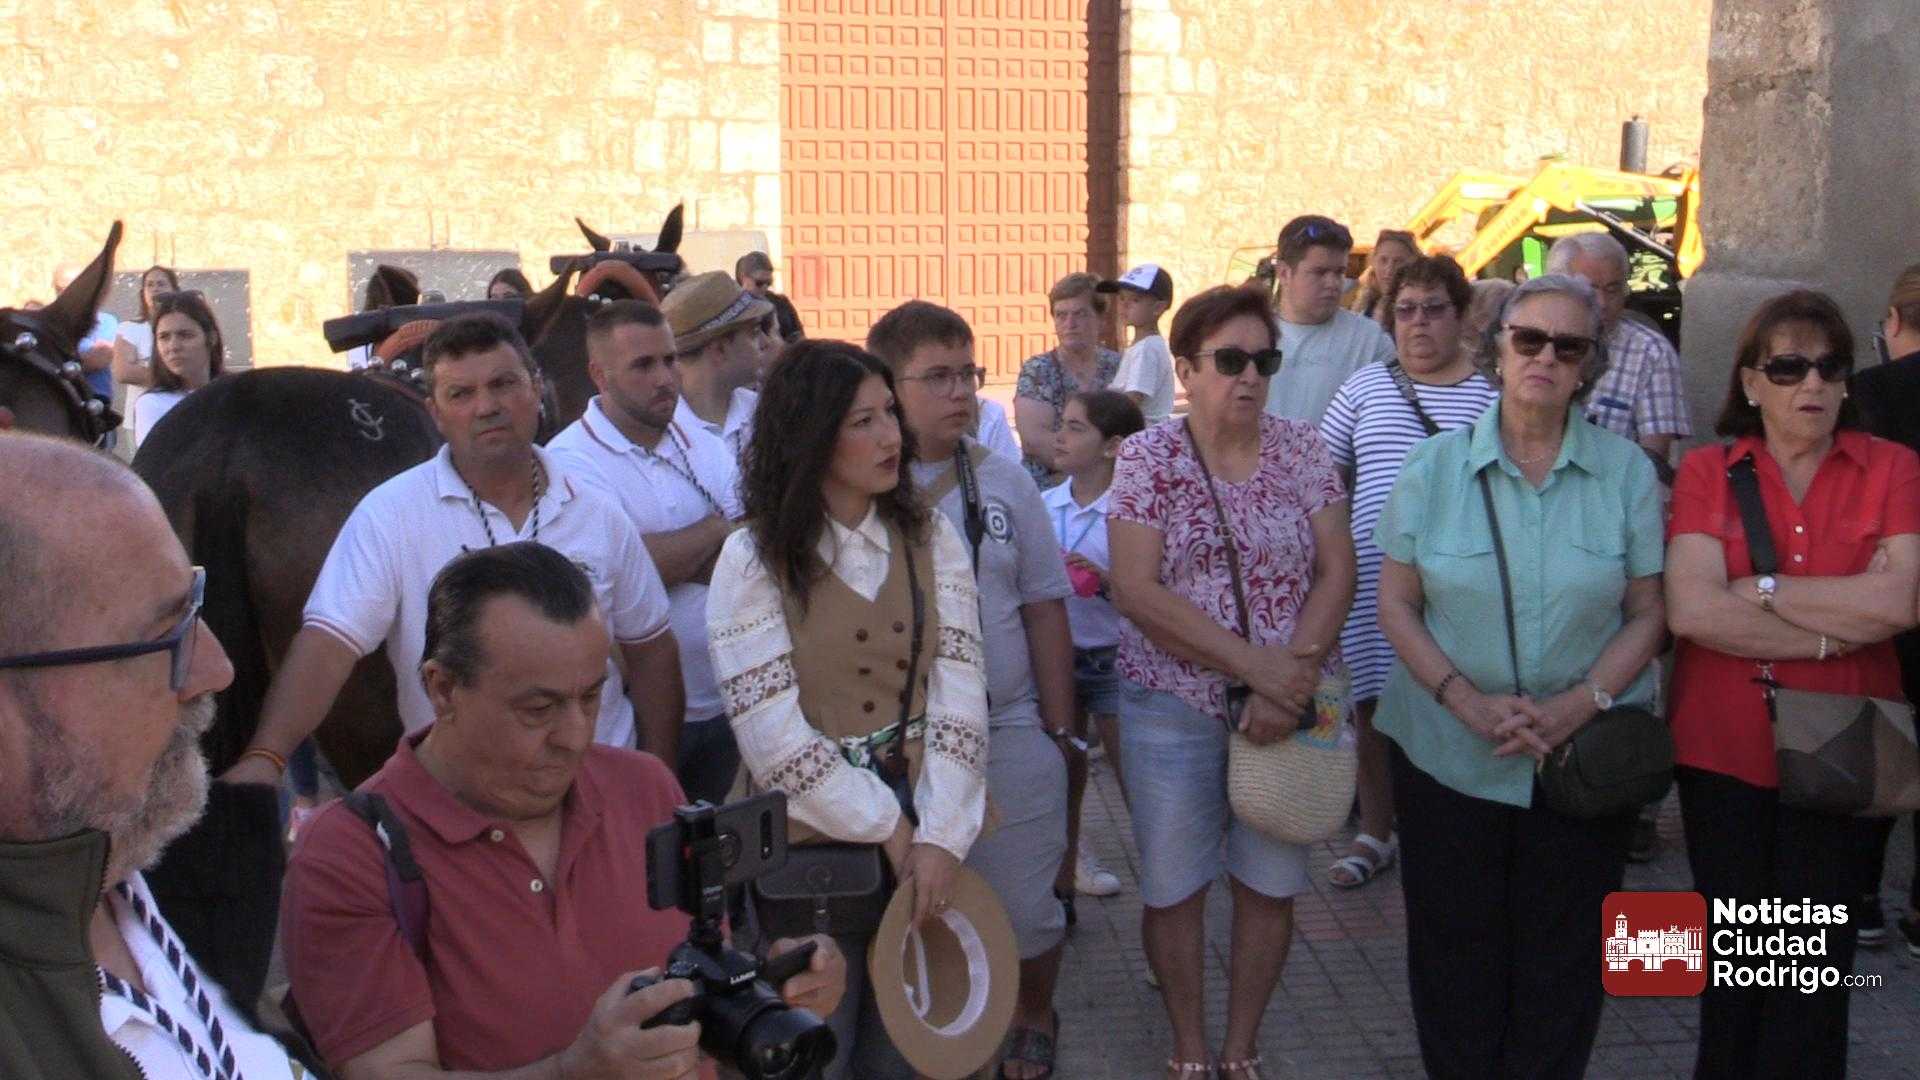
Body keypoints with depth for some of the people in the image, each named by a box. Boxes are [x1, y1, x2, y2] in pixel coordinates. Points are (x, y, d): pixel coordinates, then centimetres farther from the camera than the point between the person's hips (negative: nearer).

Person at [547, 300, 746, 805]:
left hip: (721, 704, 6)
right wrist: (720, 527, -5)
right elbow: (634, 567, -21)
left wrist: (671, 558, -17)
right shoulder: (571, 461, -10)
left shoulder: (706, 449, 9)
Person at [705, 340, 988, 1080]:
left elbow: (959, 695, -5)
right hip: (809, 848, -3)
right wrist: (886, 828, -13)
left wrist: (940, 833, -15)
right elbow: (775, 735, -15)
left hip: (925, 841, 3)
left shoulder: (931, 539, 2)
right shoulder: (753, 559, -10)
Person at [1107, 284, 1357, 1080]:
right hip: (1174, 706, -2)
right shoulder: (1147, 460, -6)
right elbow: (1135, 590, -14)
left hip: (1288, 706, 2)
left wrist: (1295, 673, -17)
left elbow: (1337, 570, -3)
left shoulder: (1302, 452, 1)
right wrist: (1254, 663, -20)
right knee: (1173, 885, 8)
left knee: (1272, 883, 10)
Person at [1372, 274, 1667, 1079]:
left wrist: (1580, 703, -15)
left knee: (1561, 965, 9)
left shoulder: (1626, 472, 0)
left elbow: (1648, 612, 0)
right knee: (1455, 955, 9)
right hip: (1448, 754, 0)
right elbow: (1397, 604, -1)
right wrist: (1469, 702, -14)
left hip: (1585, 757, 0)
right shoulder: (1435, 467, 0)